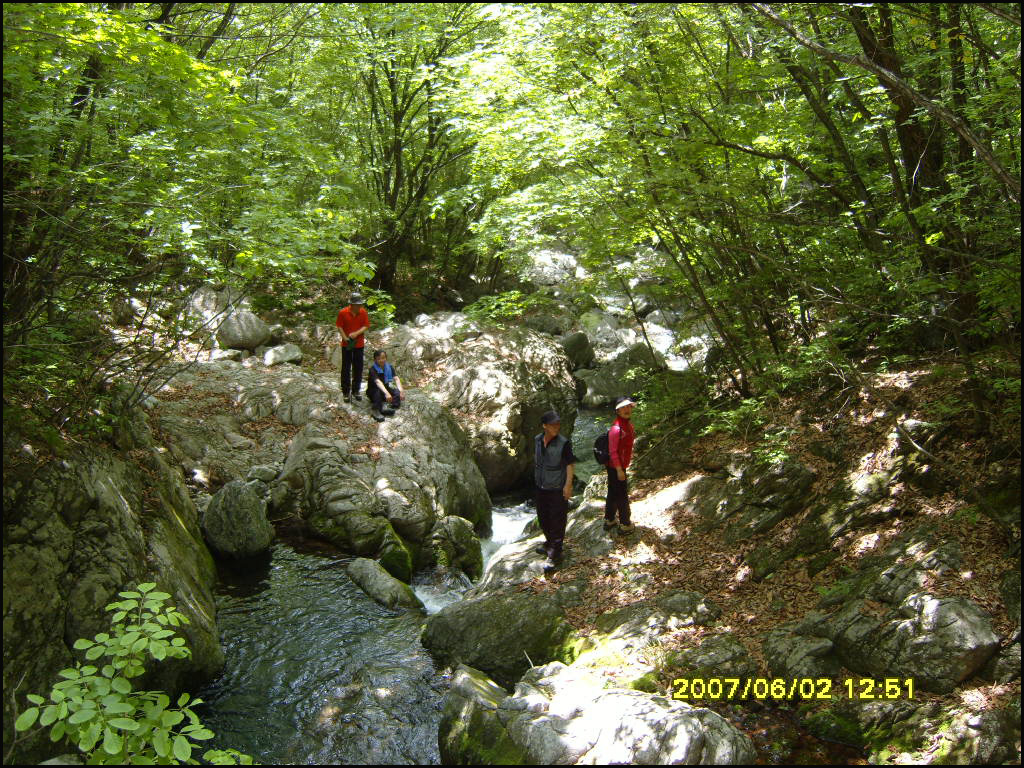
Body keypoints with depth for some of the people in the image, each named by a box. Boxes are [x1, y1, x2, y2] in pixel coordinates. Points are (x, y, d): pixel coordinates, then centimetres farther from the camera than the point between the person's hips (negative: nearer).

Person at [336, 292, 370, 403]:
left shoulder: (363, 312, -5)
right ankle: (346, 392, 13)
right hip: (346, 345, -2)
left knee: (358, 369, 10)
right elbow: (339, 327, -7)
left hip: (359, 344, 2)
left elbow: (366, 326, -3)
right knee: (346, 369, 4)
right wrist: (345, 338, -19)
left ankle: (356, 391, 24)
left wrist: (356, 333, -19)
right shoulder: (343, 313, -12)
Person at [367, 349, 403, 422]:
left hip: (385, 388, 5)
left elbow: (396, 379, -19)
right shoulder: (373, 369, -24)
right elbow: (378, 382, -40)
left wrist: (400, 391, -36)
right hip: (373, 391, -4)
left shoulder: (389, 367, -8)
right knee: (378, 391, -38)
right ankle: (376, 410, -28)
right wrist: (386, 393, -55)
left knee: (397, 393, -22)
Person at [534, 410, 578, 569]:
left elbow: (570, 464, -16)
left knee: (557, 520, 1)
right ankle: (549, 542, 44)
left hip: (557, 488, -6)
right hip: (541, 487, 6)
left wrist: (568, 484, -19)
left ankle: (555, 554, 10)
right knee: (543, 518, 21)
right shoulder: (537, 440, -2)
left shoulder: (563, 443, -18)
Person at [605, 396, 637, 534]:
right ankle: (625, 525, 15)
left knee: (613, 494, 19)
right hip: (616, 467, -9)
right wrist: (619, 470, -22)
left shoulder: (628, 424, 6)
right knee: (622, 496, 3)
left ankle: (609, 521, 32)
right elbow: (612, 451, -24)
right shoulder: (616, 428, -24)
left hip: (620, 466, 9)